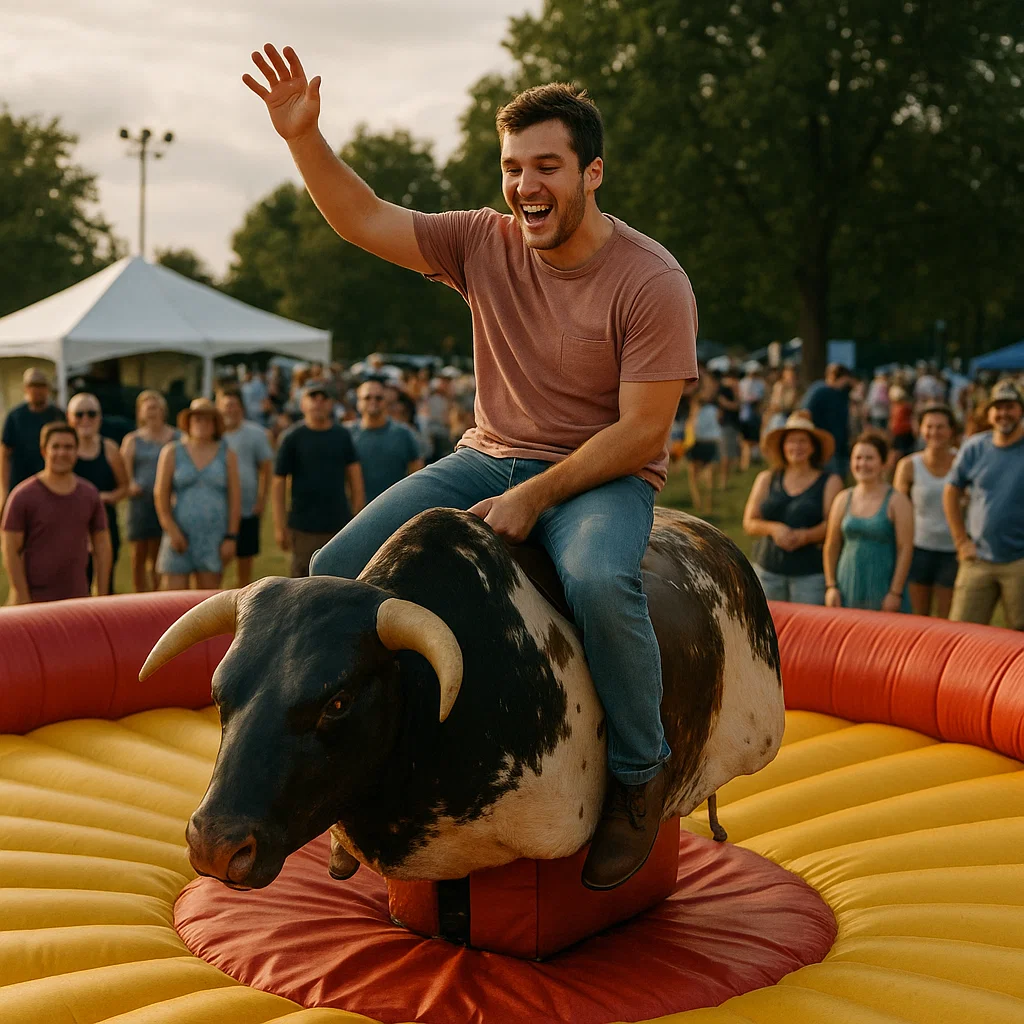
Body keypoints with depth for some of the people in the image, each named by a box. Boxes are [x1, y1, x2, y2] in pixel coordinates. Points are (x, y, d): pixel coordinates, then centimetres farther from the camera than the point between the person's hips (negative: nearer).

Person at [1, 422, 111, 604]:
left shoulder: (90, 495, 7)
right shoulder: (23, 496, -5)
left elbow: (102, 544, 11)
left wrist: (102, 596, 6)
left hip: (78, 597, 4)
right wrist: (23, 599, -10)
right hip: (35, 600, -4)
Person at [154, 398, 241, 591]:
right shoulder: (171, 452, 7)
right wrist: (172, 530, -7)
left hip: (214, 537, 1)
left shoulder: (227, 455, 8)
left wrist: (231, 537, -3)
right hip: (180, 534, 0)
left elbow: (235, 497, 5)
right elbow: (161, 493, 3)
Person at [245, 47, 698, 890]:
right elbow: (366, 220, 1)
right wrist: (304, 138, -14)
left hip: (603, 474, -5)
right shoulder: (485, 244, -1)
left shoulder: (651, 282, -15)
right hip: (489, 457, 5)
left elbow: (642, 429, -17)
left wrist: (535, 497, -22)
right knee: (340, 567, -10)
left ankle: (640, 776, -14)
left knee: (599, 581, -38)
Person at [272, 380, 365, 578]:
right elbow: (278, 482, -2)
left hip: (340, 524, 3)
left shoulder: (342, 435, 7)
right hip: (304, 529, -3)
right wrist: (280, 526, -5)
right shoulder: (292, 437, -2)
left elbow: (355, 476, 11)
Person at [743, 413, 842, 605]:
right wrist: (773, 528, -11)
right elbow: (749, 523, 9)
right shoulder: (766, 479, 15)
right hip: (767, 570, 3)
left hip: (811, 573, -3)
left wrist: (805, 536, -22)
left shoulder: (830, 482, 7)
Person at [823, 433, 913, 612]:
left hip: (882, 591, -3)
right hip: (847, 591, 3)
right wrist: (831, 586, 6)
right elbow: (831, 546, 13)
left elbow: (905, 548, -6)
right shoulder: (843, 499, 10)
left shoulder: (897, 501, -1)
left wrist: (895, 592, -11)